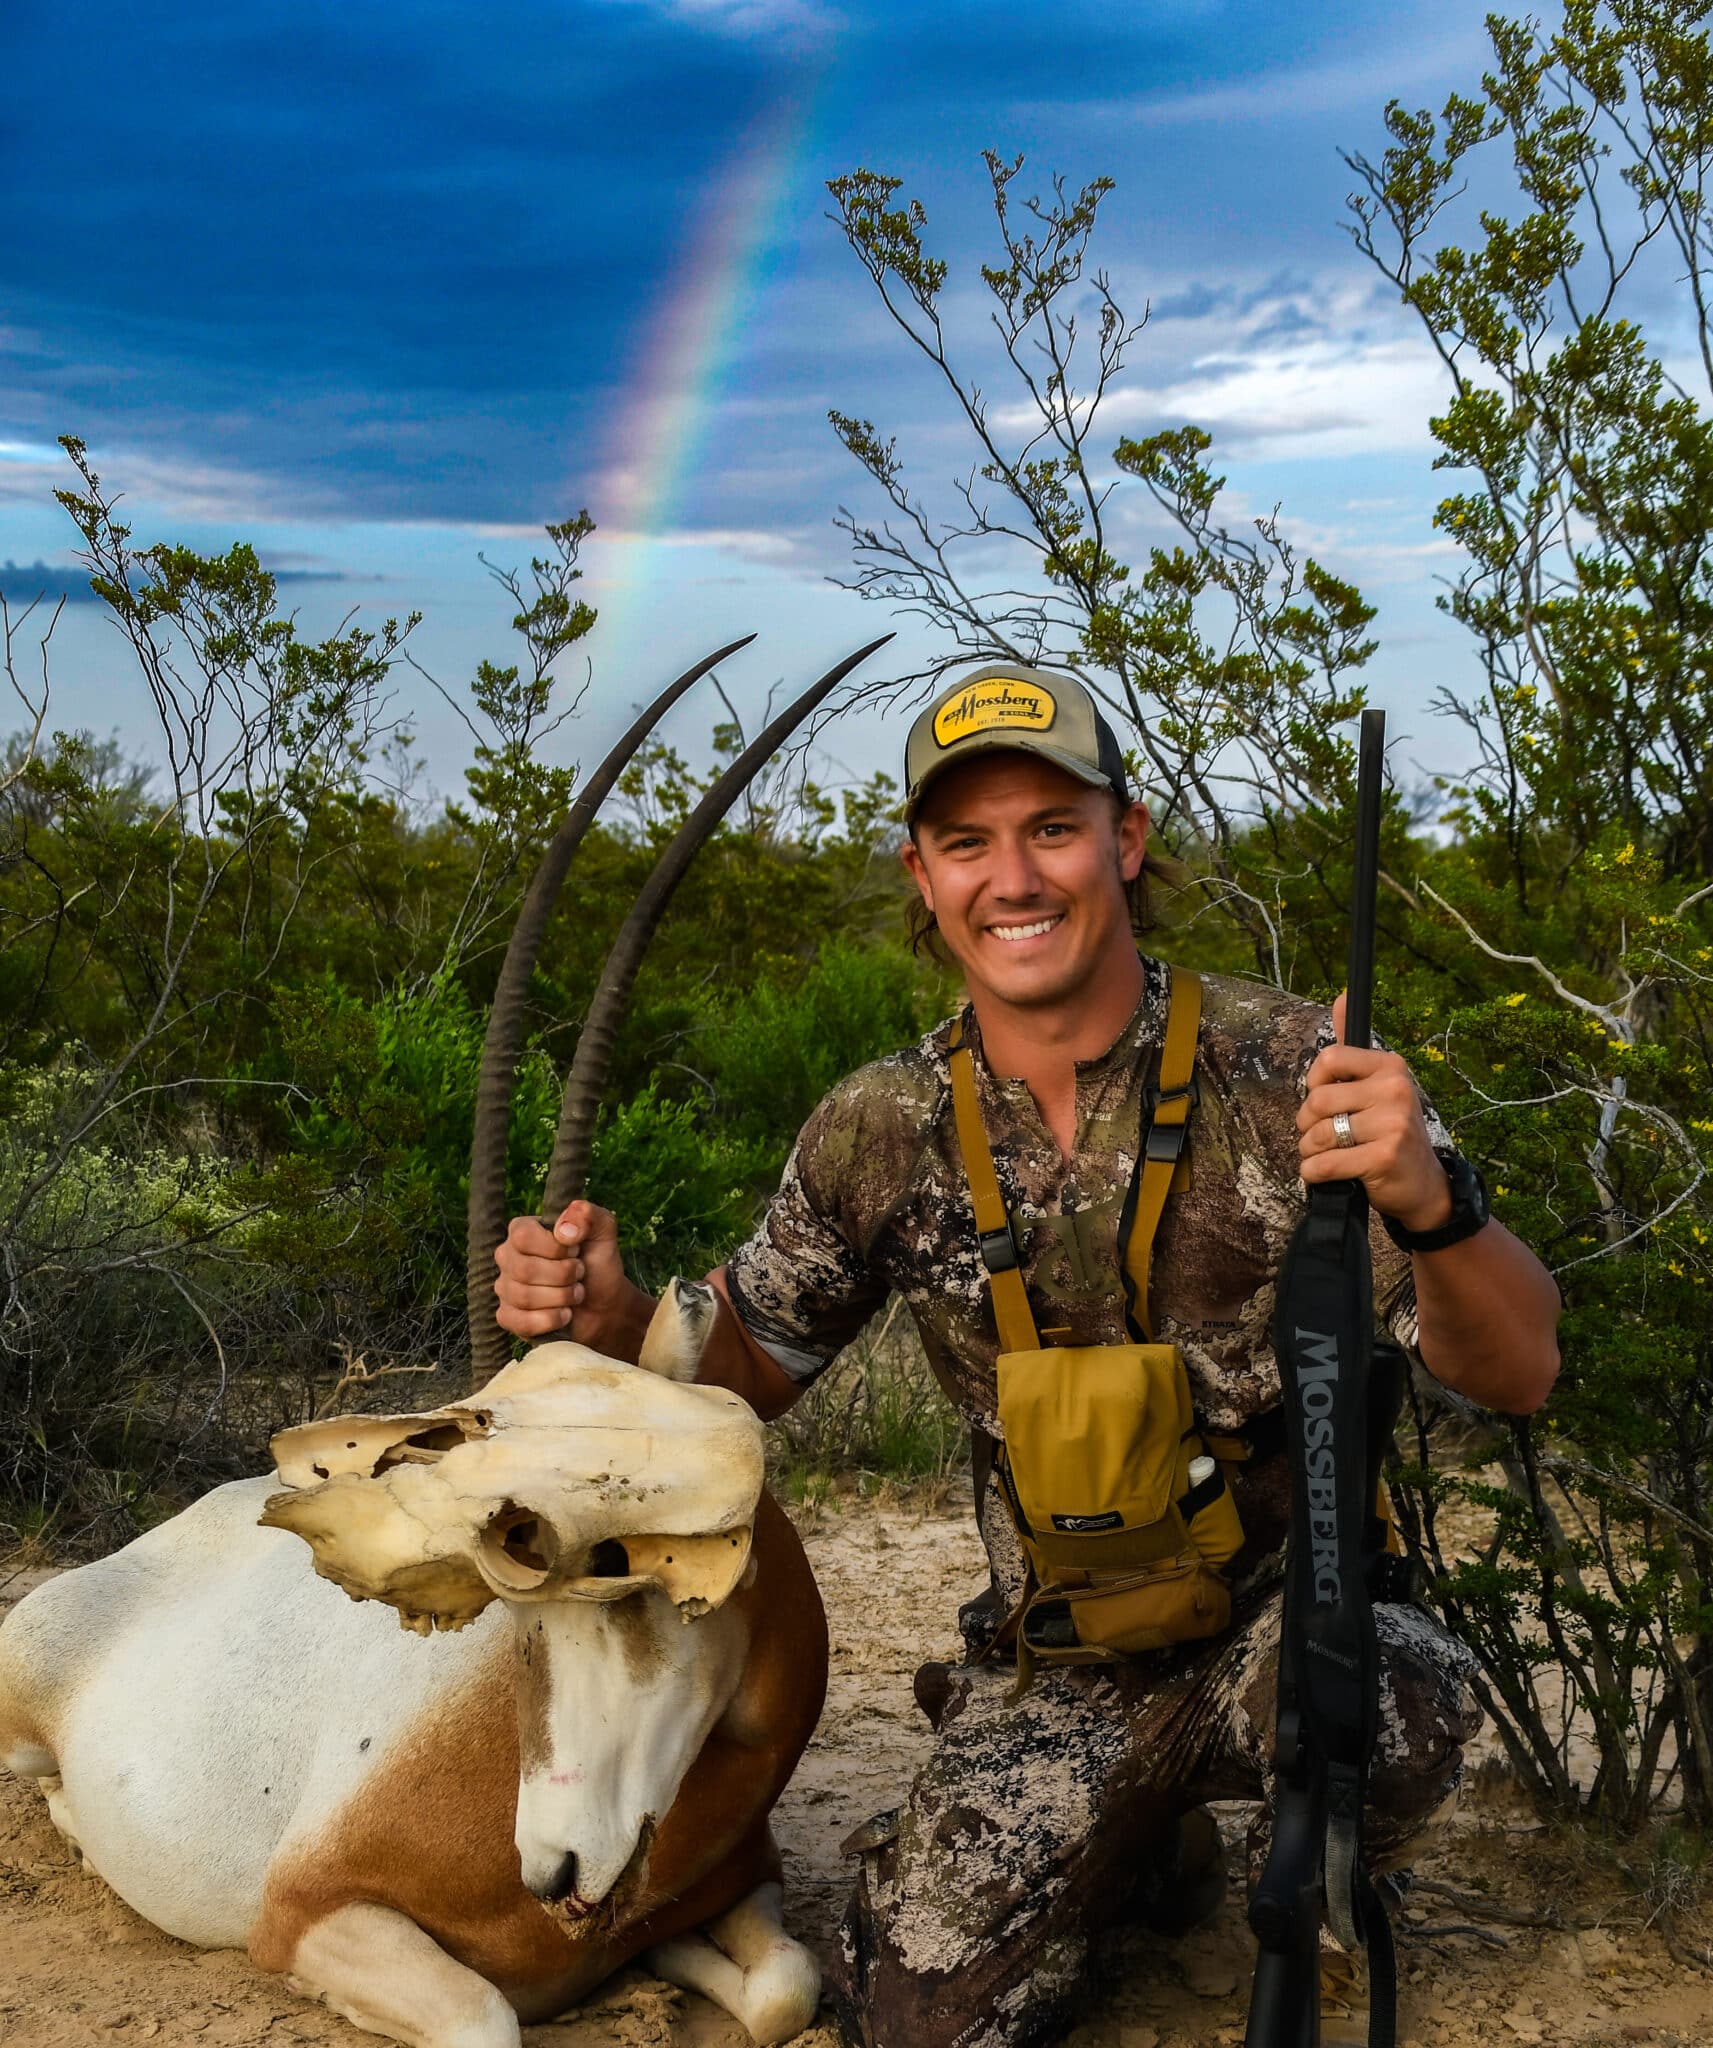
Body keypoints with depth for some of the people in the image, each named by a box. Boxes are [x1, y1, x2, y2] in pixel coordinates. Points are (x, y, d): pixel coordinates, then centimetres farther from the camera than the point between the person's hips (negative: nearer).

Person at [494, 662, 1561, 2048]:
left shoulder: (1284, 1068, -16)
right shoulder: (881, 1135, -6)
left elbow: (1515, 1374, -18)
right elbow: (746, 1370, 7)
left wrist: (1428, 1201, -41)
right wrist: (614, 1320, -16)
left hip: (1289, 1605, -2)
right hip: (1058, 1662, 3)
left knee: (1401, 1714, -34)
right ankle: (1147, 1840, 24)